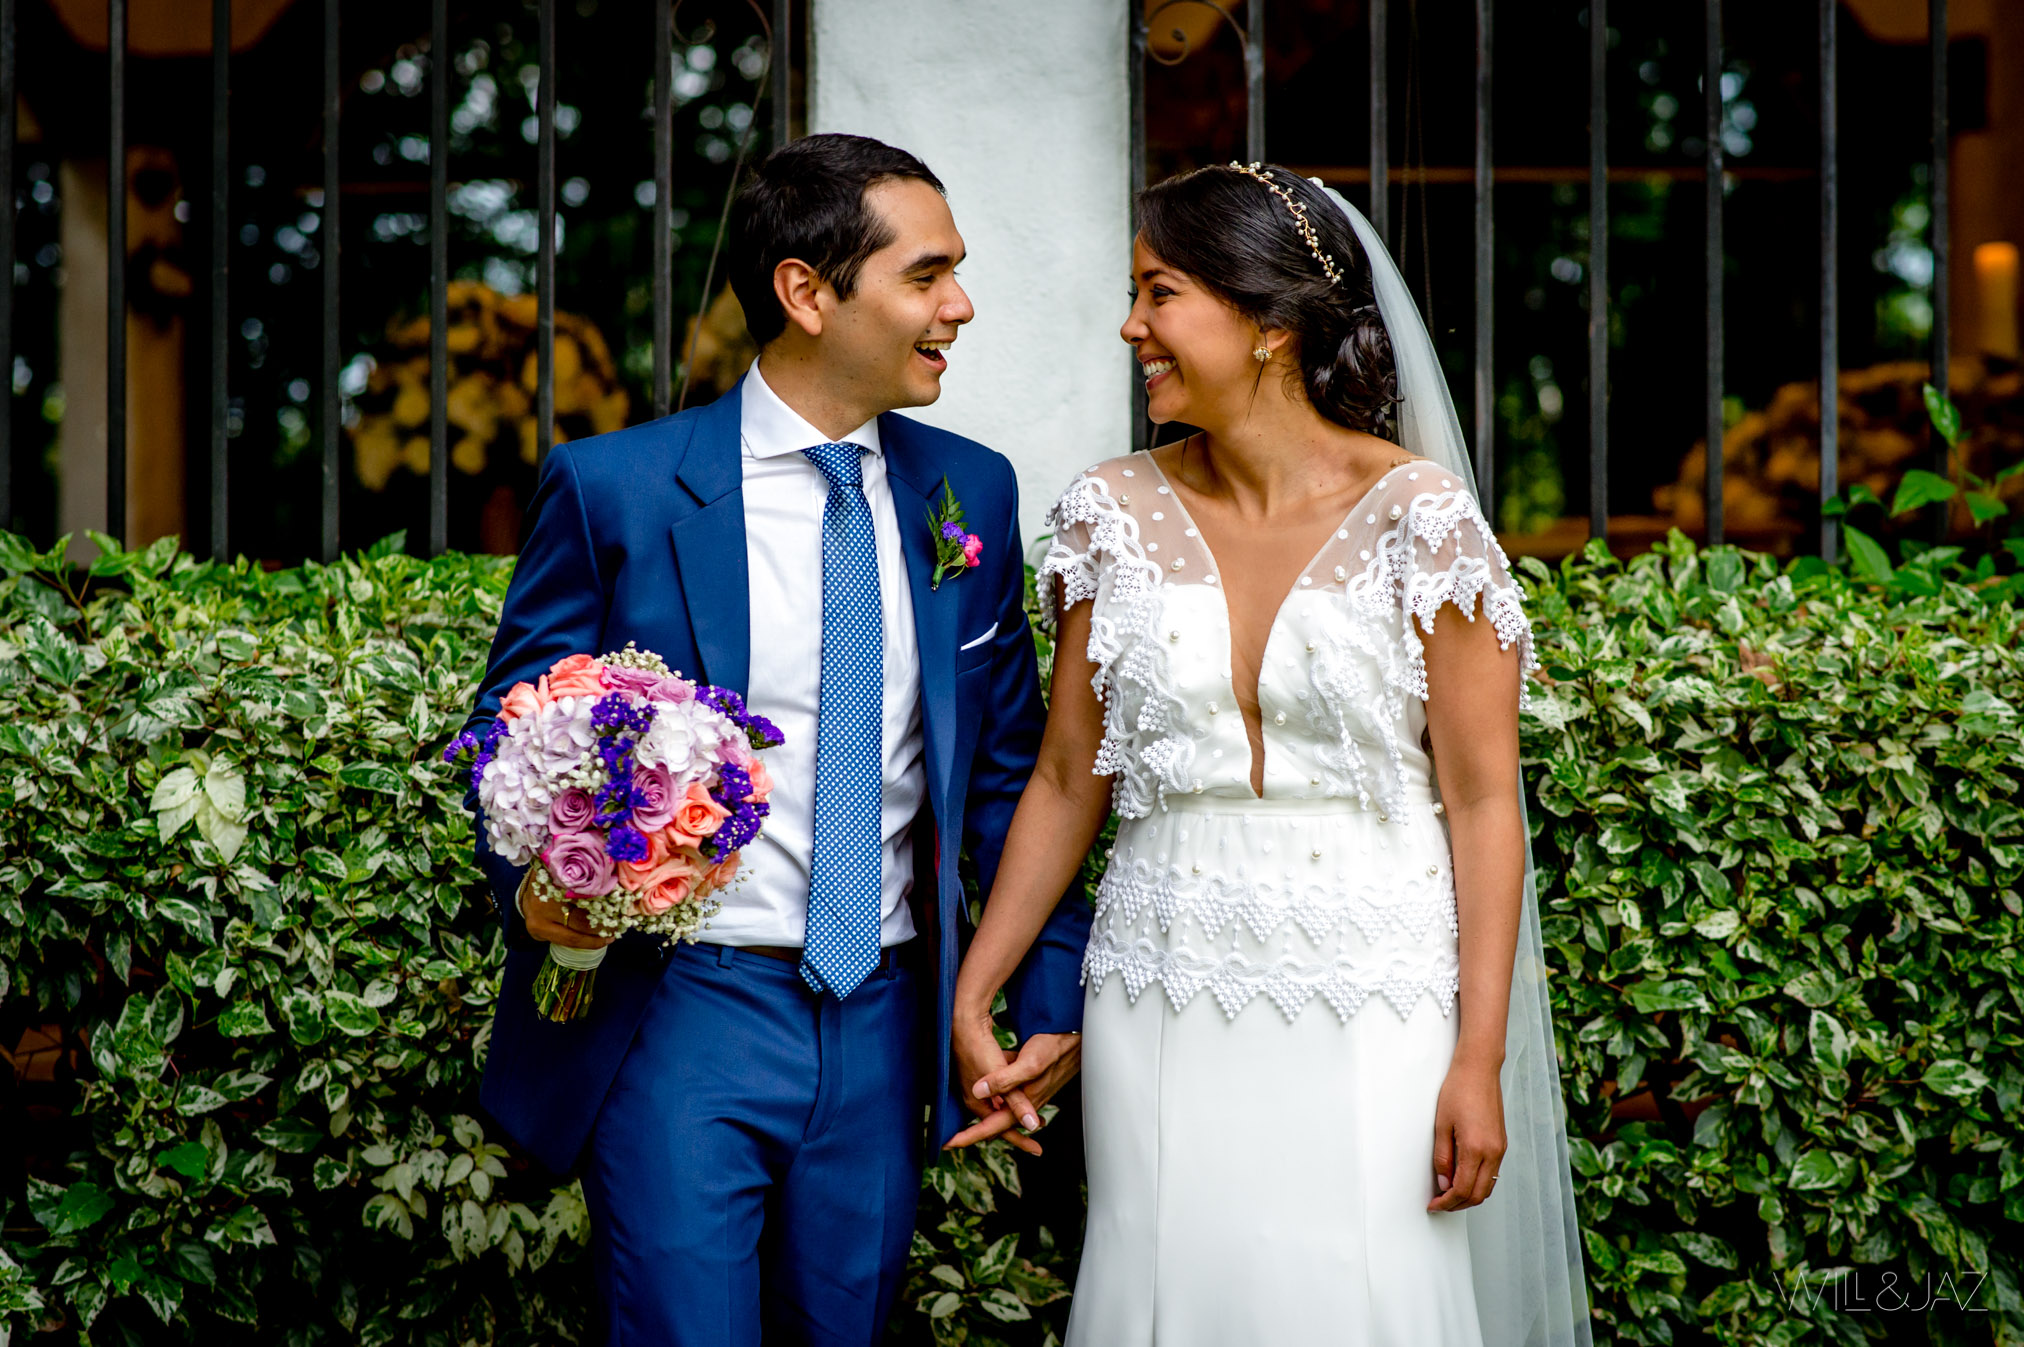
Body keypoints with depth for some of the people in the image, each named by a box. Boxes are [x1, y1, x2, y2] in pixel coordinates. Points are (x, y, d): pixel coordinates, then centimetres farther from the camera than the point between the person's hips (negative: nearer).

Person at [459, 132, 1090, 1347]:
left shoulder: (969, 492, 6)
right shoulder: (614, 490, -6)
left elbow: (1006, 763, 12)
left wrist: (1051, 988, 6)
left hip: (882, 1023, 4)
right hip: (684, 1011, -4)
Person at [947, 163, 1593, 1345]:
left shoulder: (1417, 514, -7)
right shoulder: (1117, 515, 4)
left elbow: (1481, 801, -7)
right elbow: (1068, 780, 10)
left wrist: (1481, 1062, -11)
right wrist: (973, 999, 6)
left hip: (1370, 1013, -3)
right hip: (1164, 1013, 3)